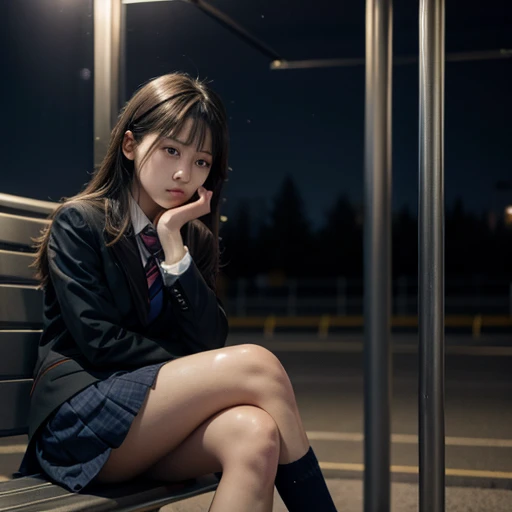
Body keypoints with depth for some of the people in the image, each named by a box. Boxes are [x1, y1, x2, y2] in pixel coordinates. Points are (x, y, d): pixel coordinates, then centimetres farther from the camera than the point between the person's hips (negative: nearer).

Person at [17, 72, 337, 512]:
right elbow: (99, 342, -11)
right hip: (75, 421, -5)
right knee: (256, 366, -25)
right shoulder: (79, 223, 0)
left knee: (254, 433, -32)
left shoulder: (193, 239, 15)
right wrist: (199, 376, -9)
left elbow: (210, 342, -1)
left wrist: (174, 244, -7)